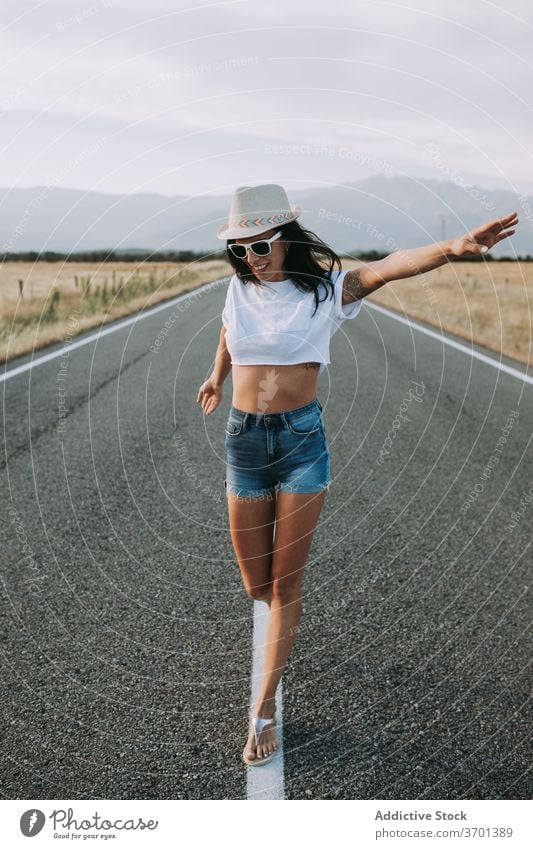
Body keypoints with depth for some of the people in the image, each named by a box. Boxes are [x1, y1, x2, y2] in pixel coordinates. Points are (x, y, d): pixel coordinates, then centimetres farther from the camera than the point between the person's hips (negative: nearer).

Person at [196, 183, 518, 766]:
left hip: (302, 439, -3)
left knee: (286, 583, 1)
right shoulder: (240, 289, 3)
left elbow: (387, 268, -27)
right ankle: (282, 623, 47)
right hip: (244, 439, 3)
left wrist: (452, 248, -44)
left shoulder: (324, 289, -8)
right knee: (256, 585, 9)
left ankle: (264, 711, 14)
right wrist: (217, 377, 44)